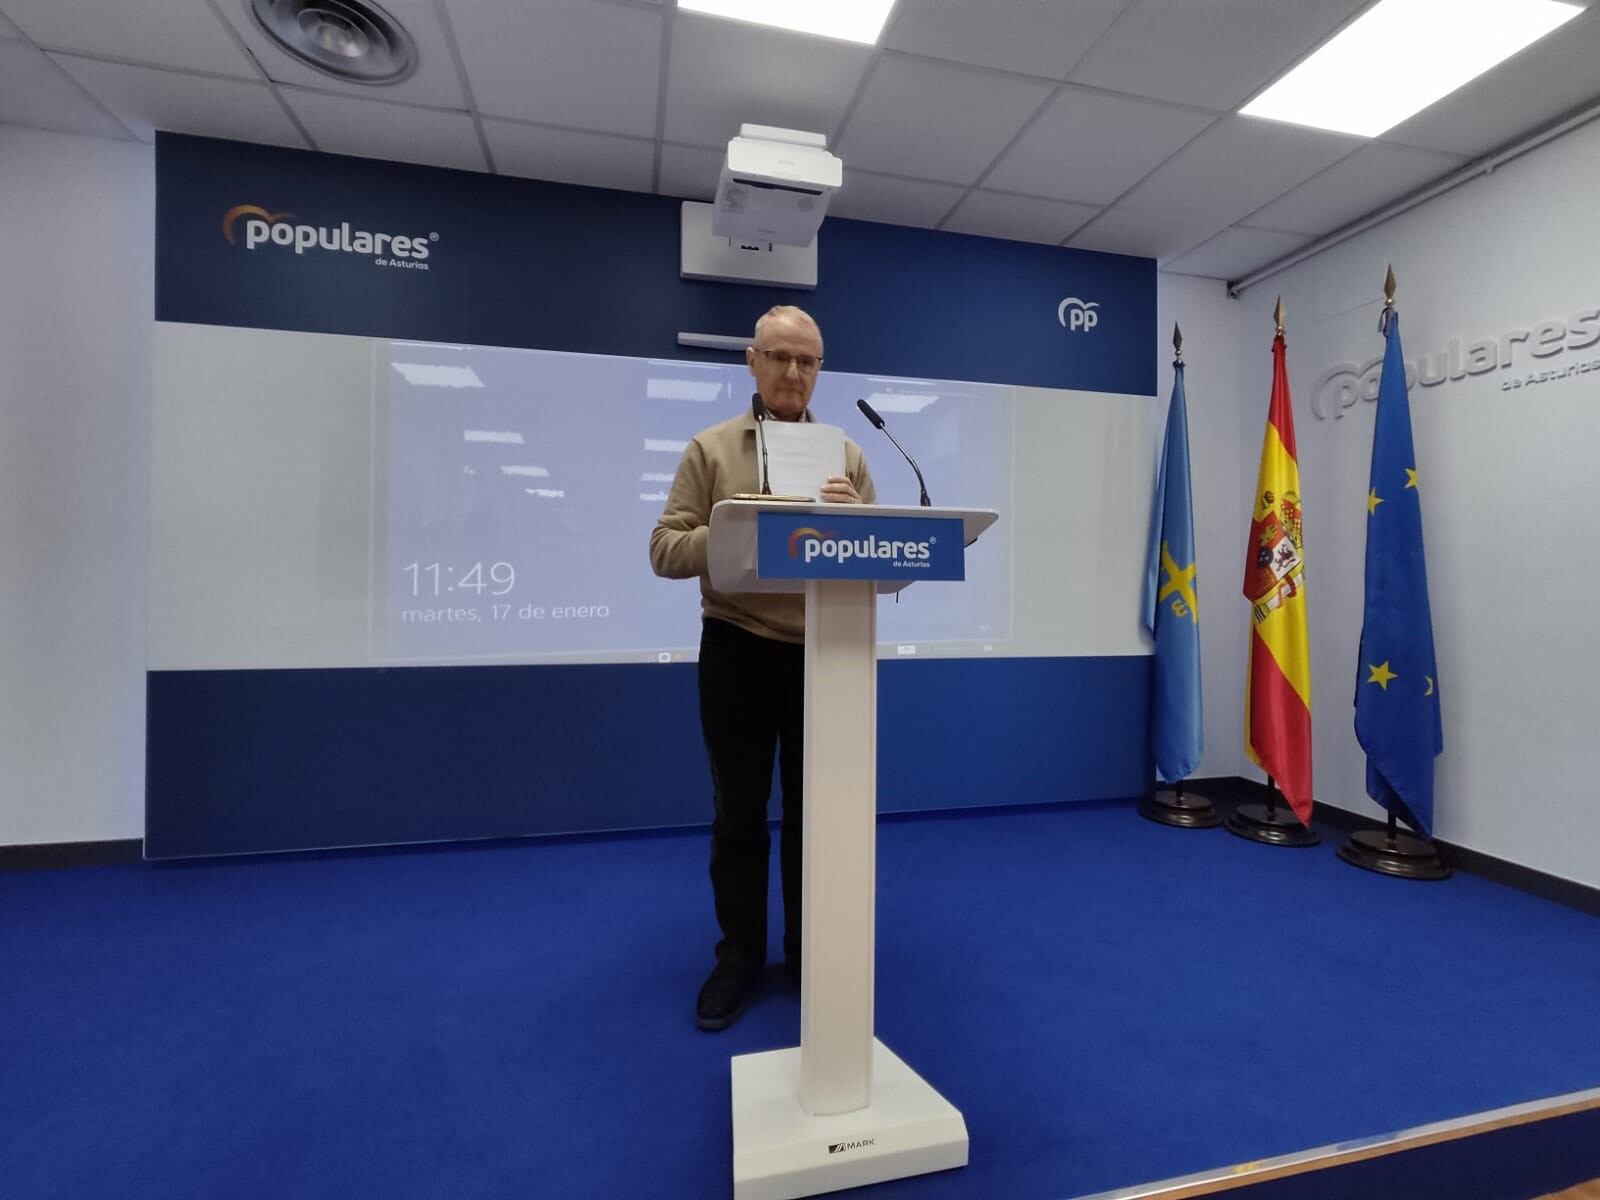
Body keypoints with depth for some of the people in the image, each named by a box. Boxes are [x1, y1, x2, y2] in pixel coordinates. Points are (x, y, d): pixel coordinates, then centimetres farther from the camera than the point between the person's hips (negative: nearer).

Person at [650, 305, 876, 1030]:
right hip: (737, 652, -1)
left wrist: (858, 520, -15)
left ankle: (808, 950, 32)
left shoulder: (848, 455, 8)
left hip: (822, 654, 2)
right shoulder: (710, 449, 3)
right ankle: (740, 954, 28)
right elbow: (665, 550, -4)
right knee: (738, 813, 9)